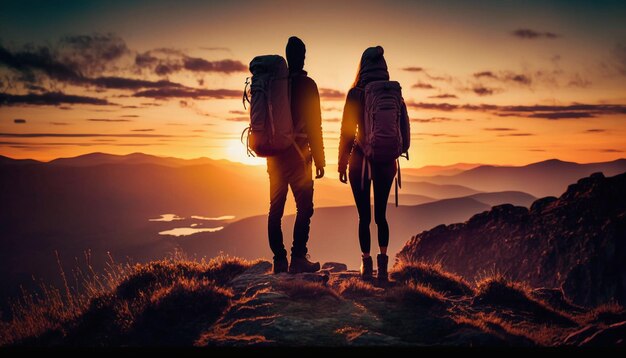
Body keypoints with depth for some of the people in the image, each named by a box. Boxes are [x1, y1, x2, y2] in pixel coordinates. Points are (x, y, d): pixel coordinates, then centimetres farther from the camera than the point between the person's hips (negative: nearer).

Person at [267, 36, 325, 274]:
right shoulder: (306, 84, -6)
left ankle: (279, 260, 9)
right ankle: (298, 258, -9)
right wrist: (319, 159, -6)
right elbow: (314, 124, -10)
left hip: (275, 154, 5)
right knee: (304, 207, -2)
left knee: (276, 208, 7)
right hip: (298, 155, -5)